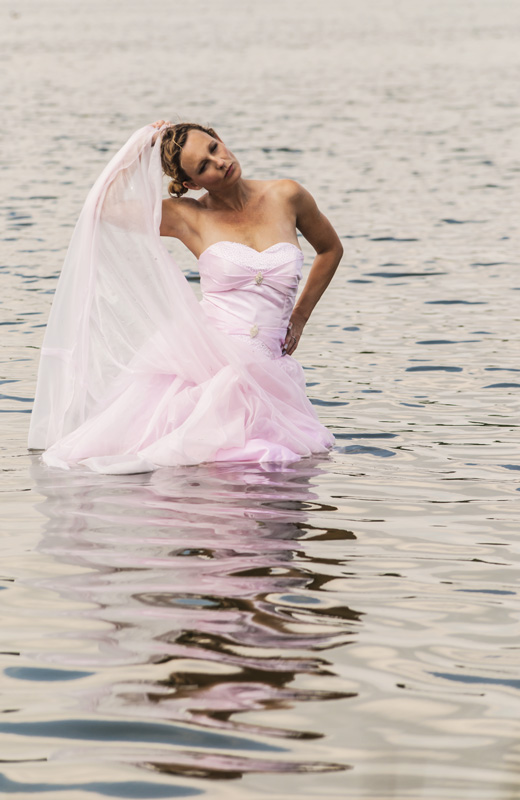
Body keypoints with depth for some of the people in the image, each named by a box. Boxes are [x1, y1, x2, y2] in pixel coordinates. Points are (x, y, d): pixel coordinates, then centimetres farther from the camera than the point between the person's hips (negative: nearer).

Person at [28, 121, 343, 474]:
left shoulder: (287, 196, 7)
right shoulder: (190, 216, 4)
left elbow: (330, 249, 25)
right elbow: (106, 206, -2)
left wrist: (299, 318, 19)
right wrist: (141, 150, 1)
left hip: (263, 365, 3)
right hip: (206, 352, -3)